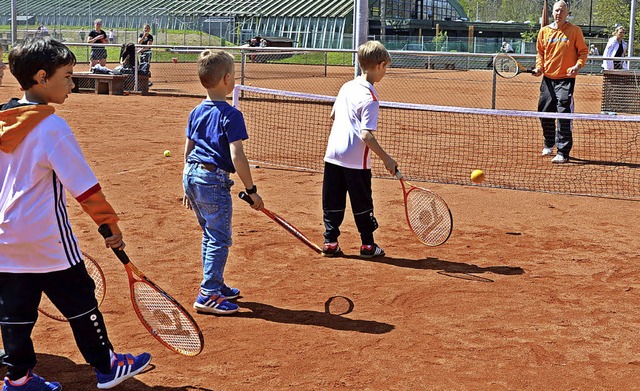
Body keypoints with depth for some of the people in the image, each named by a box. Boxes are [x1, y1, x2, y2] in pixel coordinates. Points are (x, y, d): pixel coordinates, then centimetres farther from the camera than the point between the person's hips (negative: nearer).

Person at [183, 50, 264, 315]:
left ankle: (216, 286, 31)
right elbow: (237, 157, -19)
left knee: (210, 235, 20)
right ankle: (208, 296, 0)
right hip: (214, 181, -8)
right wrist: (251, 190, -13)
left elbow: (187, 151, 15)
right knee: (220, 239, 0)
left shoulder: (196, 112, 9)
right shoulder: (230, 115, -14)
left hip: (191, 176, 8)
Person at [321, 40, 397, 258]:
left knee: (333, 203, 11)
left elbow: (333, 115, 20)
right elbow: (366, 135, -22)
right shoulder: (370, 98, -16)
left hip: (333, 155, 6)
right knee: (362, 205, 7)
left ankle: (330, 242, 13)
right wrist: (386, 159, -17)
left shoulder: (346, 87, 6)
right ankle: (368, 245, 17)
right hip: (356, 160, -6)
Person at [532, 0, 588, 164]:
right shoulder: (544, 31, 8)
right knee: (544, 112, 10)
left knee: (564, 115, -11)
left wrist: (578, 65, -15)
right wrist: (539, 67, 1)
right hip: (548, 78, 4)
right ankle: (549, 144, 33)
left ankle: (563, 153, -7)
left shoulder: (574, 30, -1)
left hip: (566, 79, -4)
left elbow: (583, 51, 2)